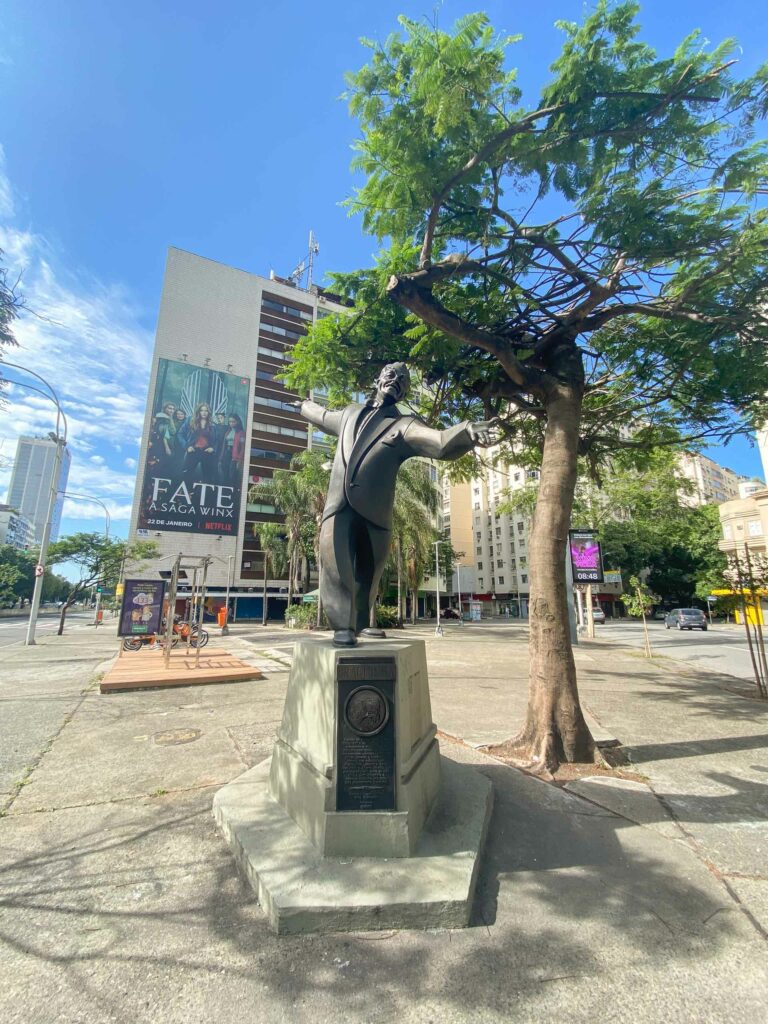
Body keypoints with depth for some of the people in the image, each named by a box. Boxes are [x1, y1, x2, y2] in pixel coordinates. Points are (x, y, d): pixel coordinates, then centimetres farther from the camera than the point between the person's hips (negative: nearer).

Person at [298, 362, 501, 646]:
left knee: (368, 571, 9)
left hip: (374, 510, -1)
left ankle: (361, 622, 28)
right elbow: (324, 416, 41)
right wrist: (304, 407, 59)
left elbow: (440, 442, -15)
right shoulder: (350, 413, 19)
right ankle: (344, 626, -5)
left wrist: (468, 432, -36)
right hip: (338, 505, 2)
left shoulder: (404, 425, 4)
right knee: (337, 564, -12)